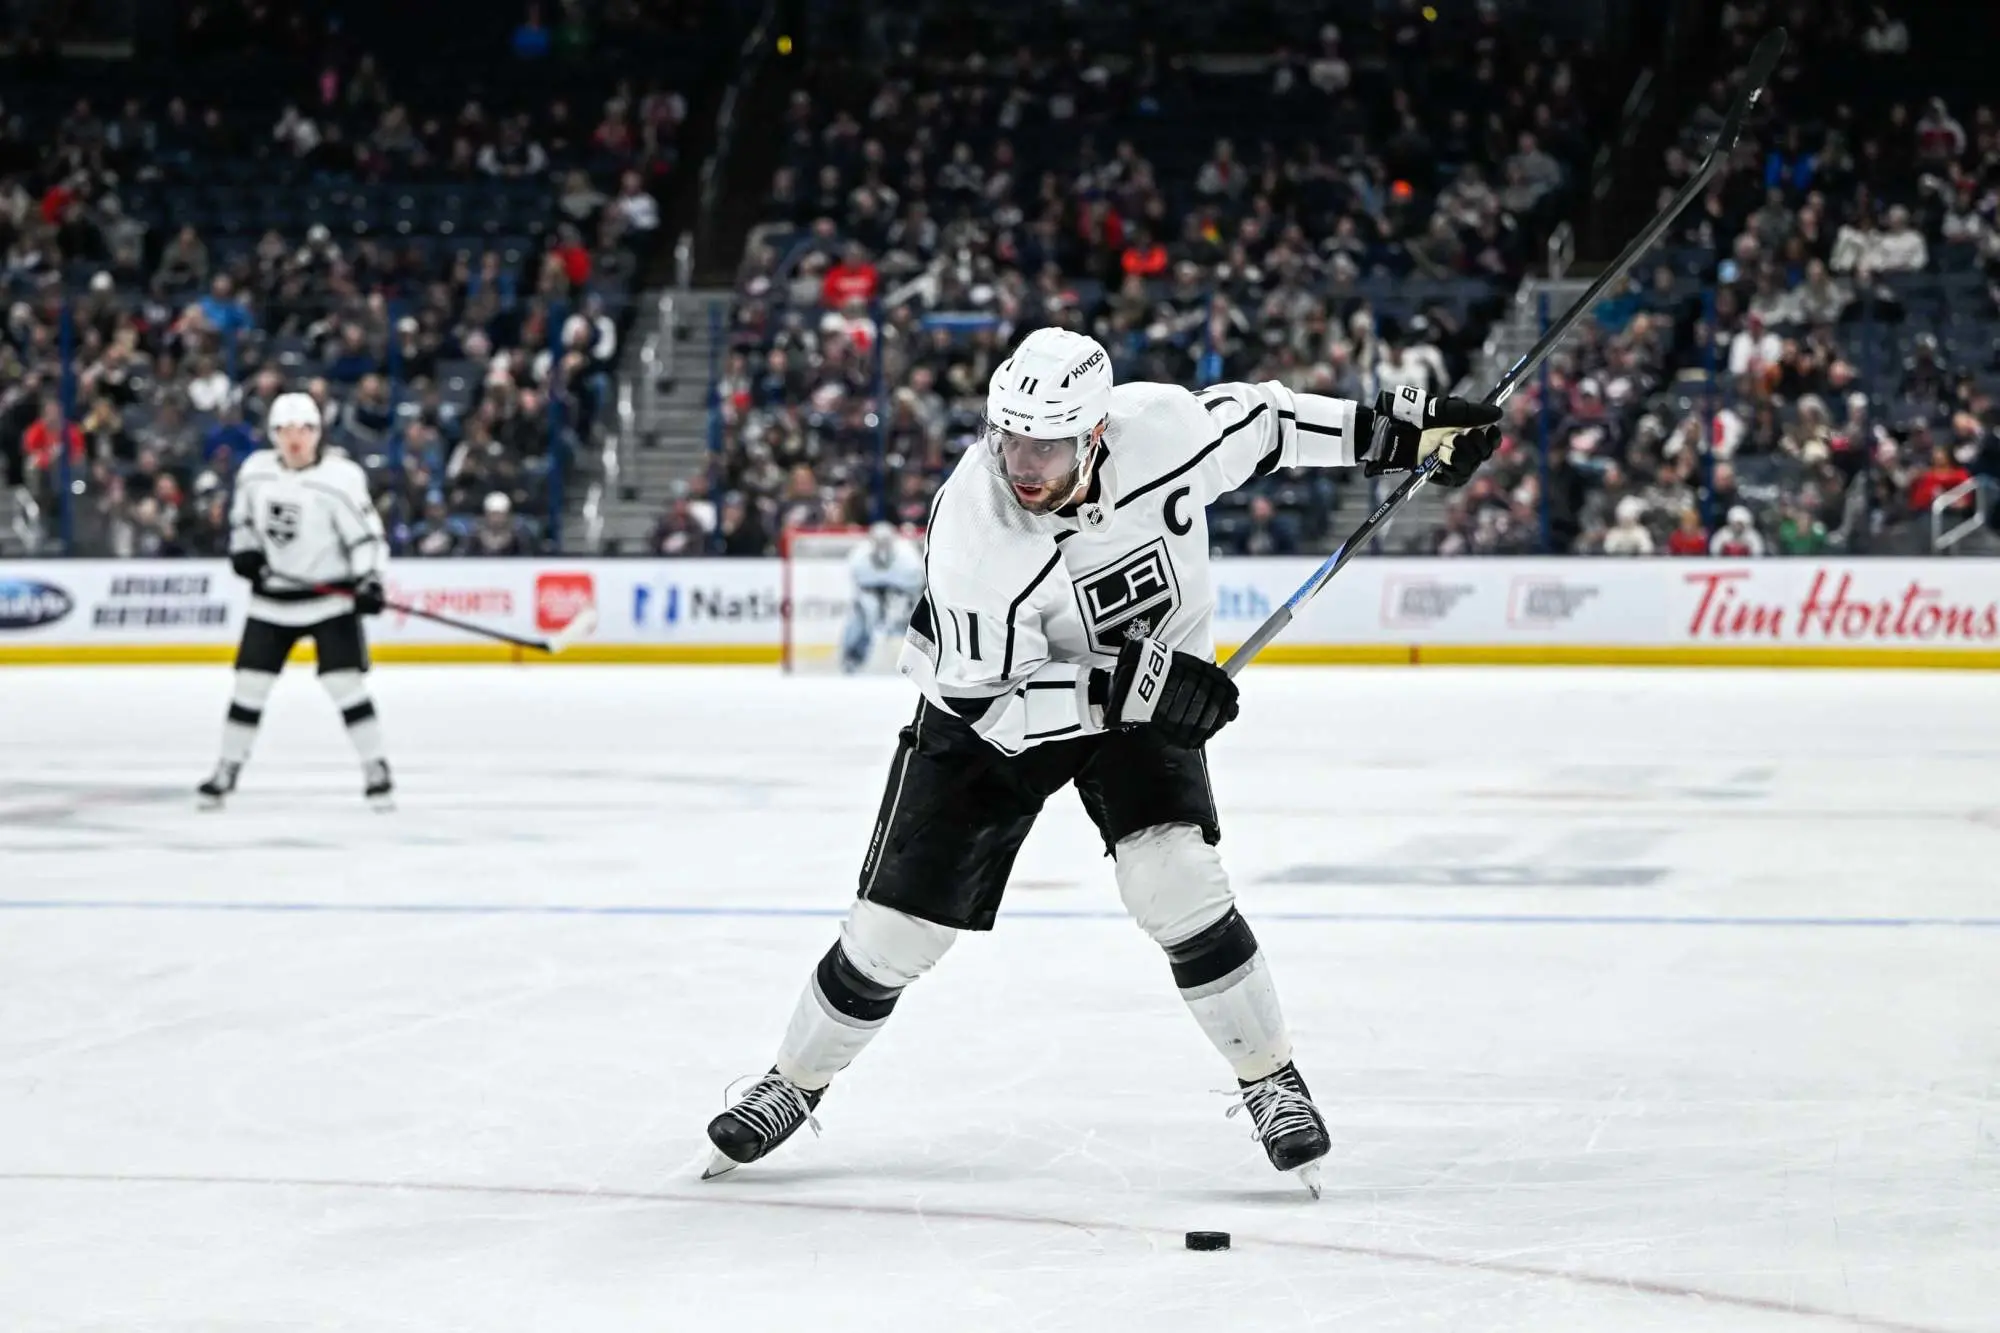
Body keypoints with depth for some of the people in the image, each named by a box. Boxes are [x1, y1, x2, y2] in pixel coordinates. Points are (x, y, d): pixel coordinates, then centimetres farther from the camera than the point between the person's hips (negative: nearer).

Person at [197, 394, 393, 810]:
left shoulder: (340, 478, -15)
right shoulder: (255, 471, 0)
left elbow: (366, 533, -15)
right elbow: (242, 515, 17)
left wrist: (370, 582, -28)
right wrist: (243, 549, -1)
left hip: (331, 596, -4)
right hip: (272, 598, 4)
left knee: (345, 683, -11)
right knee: (250, 682, 5)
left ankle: (376, 770, -3)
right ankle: (227, 771, 16)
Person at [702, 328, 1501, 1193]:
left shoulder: (1166, 424, -25)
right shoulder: (974, 535, -34)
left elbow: (1251, 420, -2)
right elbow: (988, 699, -29)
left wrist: (1391, 431, -2)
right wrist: (1124, 688, -38)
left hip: (1144, 691, 1)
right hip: (994, 710, -1)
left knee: (1172, 878, -22)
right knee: (897, 925, 0)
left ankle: (1271, 1081, -4)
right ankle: (796, 1081, 25)